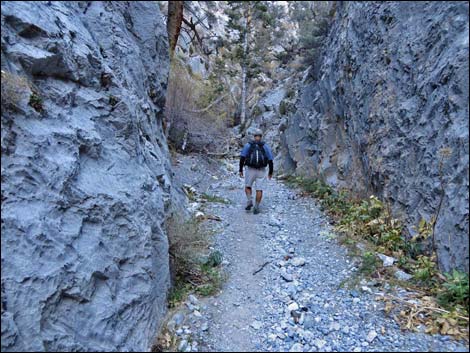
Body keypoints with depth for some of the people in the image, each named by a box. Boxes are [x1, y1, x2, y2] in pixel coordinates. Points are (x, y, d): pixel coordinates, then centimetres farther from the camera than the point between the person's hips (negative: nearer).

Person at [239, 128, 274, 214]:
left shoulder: (248, 145, 1)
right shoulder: (265, 146, 2)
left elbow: (242, 158, -7)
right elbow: (270, 160, 0)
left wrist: (240, 170, 0)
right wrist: (271, 172, 12)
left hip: (250, 170, 0)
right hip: (261, 171, 0)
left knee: (248, 187, 19)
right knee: (259, 190, 7)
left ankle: (249, 202, 0)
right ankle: (256, 208, 6)